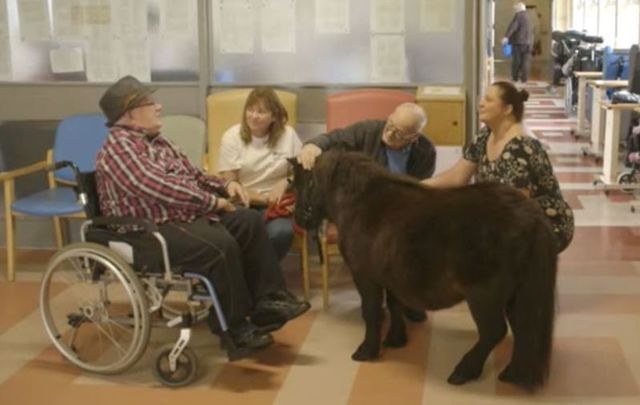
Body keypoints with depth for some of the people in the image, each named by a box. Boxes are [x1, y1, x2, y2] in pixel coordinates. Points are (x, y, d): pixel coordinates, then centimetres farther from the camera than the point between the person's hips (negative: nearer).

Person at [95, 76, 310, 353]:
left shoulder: (154, 140, 17)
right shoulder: (119, 147, -15)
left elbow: (191, 175, 24)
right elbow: (159, 188, -27)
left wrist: (224, 185, 5)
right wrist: (213, 202, -20)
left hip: (186, 214, 10)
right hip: (152, 230, -10)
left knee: (249, 221, 0)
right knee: (220, 245, -30)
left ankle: (268, 300, 0)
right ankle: (236, 327, -14)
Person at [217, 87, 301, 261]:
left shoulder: (288, 134, 4)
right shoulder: (232, 137, -1)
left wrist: (284, 183, -12)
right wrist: (262, 199, -13)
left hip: (274, 202, 2)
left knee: (281, 232, -32)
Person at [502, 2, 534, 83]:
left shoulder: (519, 16, -7)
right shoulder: (528, 18, 18)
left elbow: (513, 27, -21)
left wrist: (506, 37, -30)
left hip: (518, 41, -6)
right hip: (528, 42, 6)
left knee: (516, 60, 2)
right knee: (526, 61, 4)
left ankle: (515, 77, 6)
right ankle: (524, 78, 1)